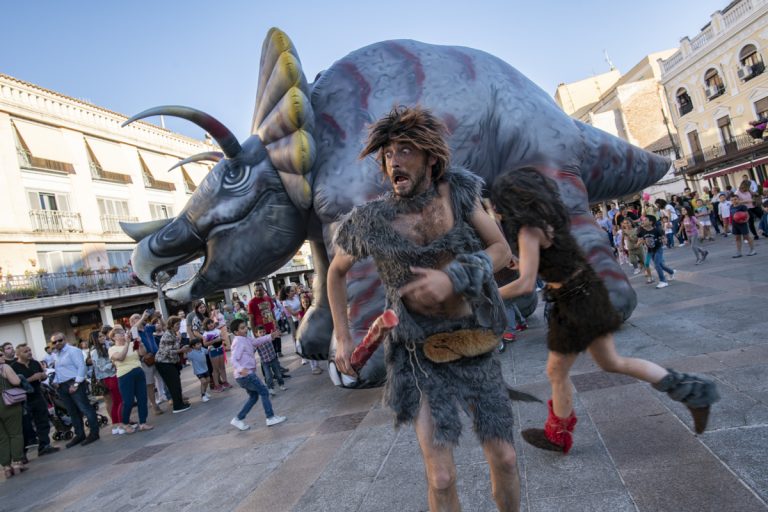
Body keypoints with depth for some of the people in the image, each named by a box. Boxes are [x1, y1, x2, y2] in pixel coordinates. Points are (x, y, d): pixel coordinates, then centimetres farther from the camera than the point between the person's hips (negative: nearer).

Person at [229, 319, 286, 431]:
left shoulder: (246, 338, 9)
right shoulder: (239, 342, -18)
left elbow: (256, 341, 16)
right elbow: (234, 360, -26)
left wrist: (270, 336, 1)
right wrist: (241, 369, -44)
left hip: (246, 375, 10)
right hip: (245, 375, -10)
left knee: (254, 397, 18)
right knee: (264, 392, -1)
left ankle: (238, 419, 21)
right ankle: (270, 417, 6)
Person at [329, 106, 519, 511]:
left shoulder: (457, 190, -8)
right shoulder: (369, 220, -12)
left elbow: (501, 250, -5)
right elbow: (337, 271, 7)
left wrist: (453, 279, -23)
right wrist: (342, 337, 1)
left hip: (477, 348, 2)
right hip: (422, 356, -2)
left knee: (504, 459, 12)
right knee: (441, 478, -2)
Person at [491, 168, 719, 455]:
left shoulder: (528, 230, -21)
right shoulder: (549, 217, 6)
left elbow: (525, 284, -26)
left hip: (574, 303, -9)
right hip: (588, 292, 9)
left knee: (556, 373, 11)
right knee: (611, 362, 20)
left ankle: (557, 436, 31)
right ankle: (691, 390, 20)